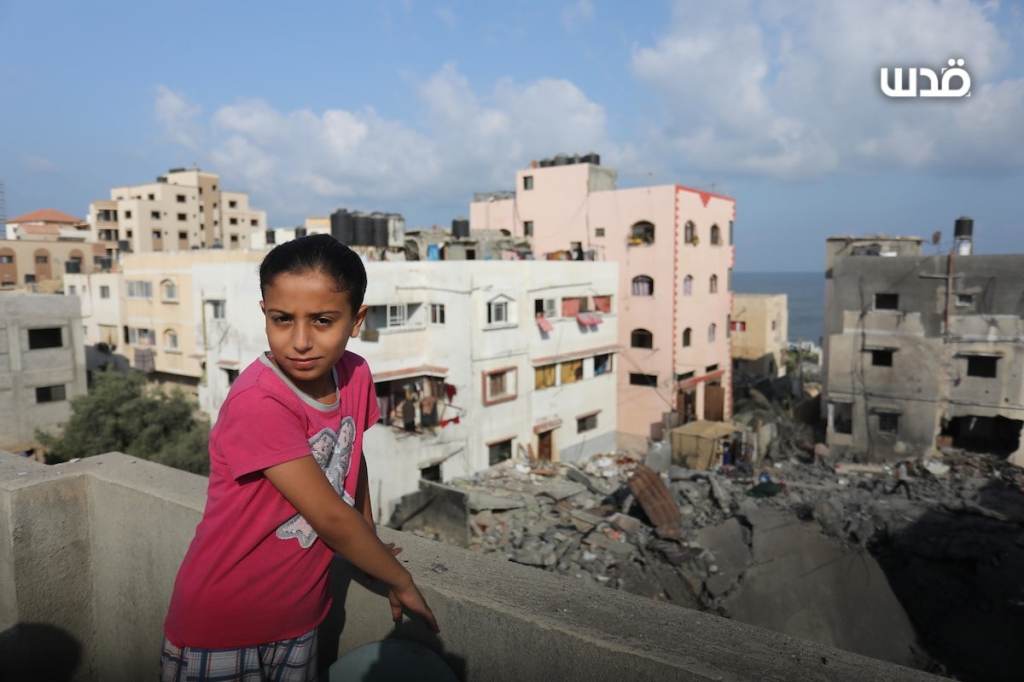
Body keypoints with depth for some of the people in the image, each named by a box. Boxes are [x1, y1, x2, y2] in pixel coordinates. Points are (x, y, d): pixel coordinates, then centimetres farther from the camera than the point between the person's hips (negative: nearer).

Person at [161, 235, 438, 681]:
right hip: (218, 629, -5)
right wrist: (401, 582, -12)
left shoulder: (355, 376, -9)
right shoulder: (258, 404, -28)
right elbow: (331, 518, -24)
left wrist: (369, 542, 16)